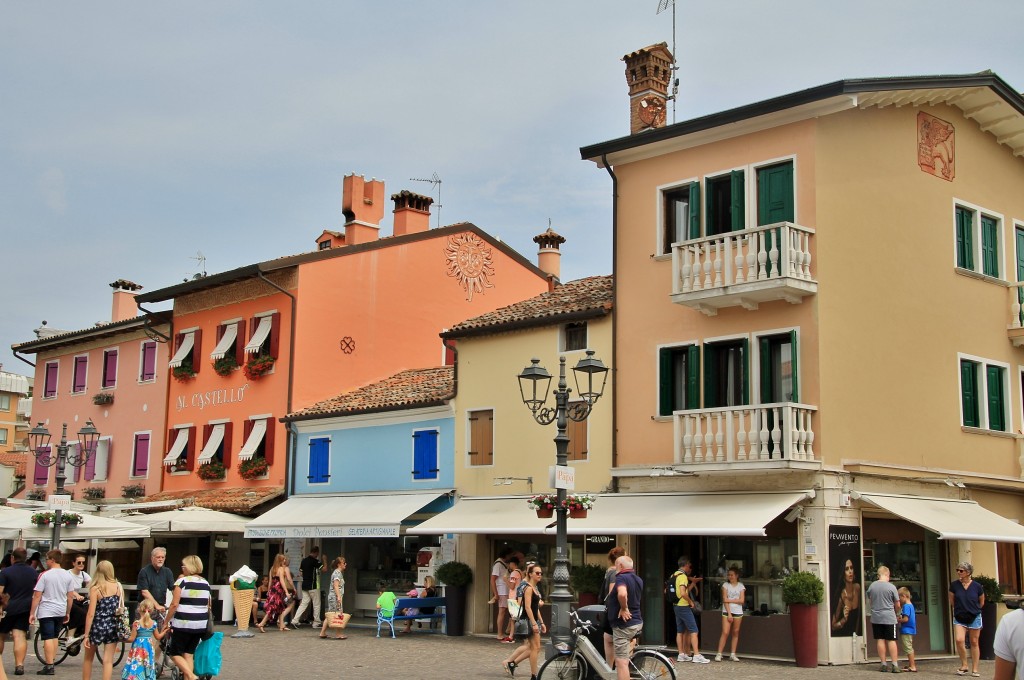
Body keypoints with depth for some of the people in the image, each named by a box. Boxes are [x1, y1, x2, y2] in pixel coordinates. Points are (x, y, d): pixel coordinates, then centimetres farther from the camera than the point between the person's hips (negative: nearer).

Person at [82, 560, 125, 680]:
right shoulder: (118, 587, 0)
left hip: (98, 626, -2)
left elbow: (91, 614, -13)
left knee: (88, 658, 17)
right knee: (108, 660, 4)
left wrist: (86, 634, -10)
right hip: (113, 627, 2)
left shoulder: (95, 589, -11)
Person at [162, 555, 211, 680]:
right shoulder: (205, 583, 10)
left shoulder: (182, 581, -8)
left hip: (183, 624, -6)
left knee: (174, 653, 5)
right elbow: (209, 606, 16)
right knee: (188, 654, 13)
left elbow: (174, 604, -12)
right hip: (201, 625, 6)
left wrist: (166, 622, -4)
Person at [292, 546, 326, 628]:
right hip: (313, 586, -7)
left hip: (305, 585, 7)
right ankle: (317, 622, 9)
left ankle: (295, 620, -1)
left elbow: (300, 571, 17)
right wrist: (324, 561, -2)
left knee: (304, 603, 8)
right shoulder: (315, 561, -14)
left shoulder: (304, 560, 8)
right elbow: (324, 569, -15)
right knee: (316, 604, 4)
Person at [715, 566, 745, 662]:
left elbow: (742, 600, -2)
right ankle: (719, 654, -9)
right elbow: (725, 600, -5)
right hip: (727, 611, -2)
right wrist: (729, 613, -12)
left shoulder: (741, 586, 7)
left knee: (736, 633, 3)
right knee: (725, 633, -10)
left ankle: (733, 654, 9)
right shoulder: (725, 585, 2)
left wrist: (730, 600, -10)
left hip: (738, 612, 2)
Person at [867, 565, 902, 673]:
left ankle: (884, 664, 10)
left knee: (880, 640, 7)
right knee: (891, 641, 0)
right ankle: (895, 665, -1)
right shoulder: (891, 587, -10)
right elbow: (897, 605, -3)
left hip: (876, 618, 3)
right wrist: (896, 614, 16)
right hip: (889, 618, -3)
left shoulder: (871, 586, 1)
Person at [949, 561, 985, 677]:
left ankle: (974, 669, 15)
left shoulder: (977, 586, -8)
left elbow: (981, 602, 9)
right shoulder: (954, 585, -6)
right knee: (959, 640, -17)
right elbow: (952, 601, 9)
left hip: (974, 618, 0)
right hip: (959, 618, 0)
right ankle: (964, 666, 0)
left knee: (974, 643, 6)